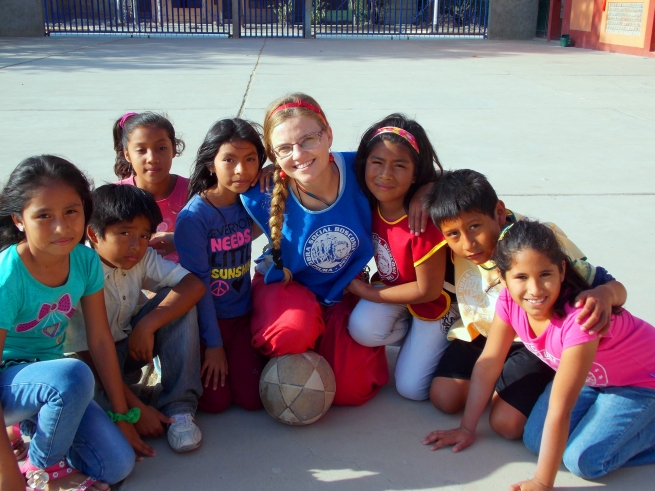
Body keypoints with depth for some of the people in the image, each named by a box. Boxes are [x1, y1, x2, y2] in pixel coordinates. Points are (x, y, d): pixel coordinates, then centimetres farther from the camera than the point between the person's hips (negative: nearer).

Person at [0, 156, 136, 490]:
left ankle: (31, 428, 17)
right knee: (74, 376, -36)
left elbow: (101, 340, -3)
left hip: (47, 380, 5)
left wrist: (122, 417, 1)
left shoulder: (85, 261, -11)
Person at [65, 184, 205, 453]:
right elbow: (89, 353, -26)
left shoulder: (143, 258, -12)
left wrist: (146, 326, -33)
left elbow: (195, 284, -25)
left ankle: (179, 408, -21)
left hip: (134, 342, 5)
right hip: (97, 358, -4)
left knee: (179, 299, -21)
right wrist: (136, 409, -29)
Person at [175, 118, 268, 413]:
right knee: (216, 401, -3)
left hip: (241, 314, 4)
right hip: (204, 319, -4)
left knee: (252, 398, -1)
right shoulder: (194, 216, -21)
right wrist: (213, 343, -12)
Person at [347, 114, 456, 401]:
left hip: (433, 303, -5)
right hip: (391, 286, 5)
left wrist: (365, 291, -17)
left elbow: (428, 291, -23)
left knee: (411, 388, -5)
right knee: (362, 328, -26)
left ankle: (439, 339, 20)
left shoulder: (424, 221, -34)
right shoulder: (368, 202, -19)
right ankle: (417, 337, 4)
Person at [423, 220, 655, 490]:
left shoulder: (579, 316, -39)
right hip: (588, 376, 6)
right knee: (536, 440, -7)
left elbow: (559, 409, -37)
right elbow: (487, 366, -11)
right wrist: (466, 429, -6)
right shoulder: (509, 300, -22)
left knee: (585, 460, -18)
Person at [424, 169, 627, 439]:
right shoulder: (456, 247, -18)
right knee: (444, 397, -11)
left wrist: (604, 295, -53)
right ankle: (499, 374, 17)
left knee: (507, 423, -17)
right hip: (479, 333, 4)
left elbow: (613, 285, -28)